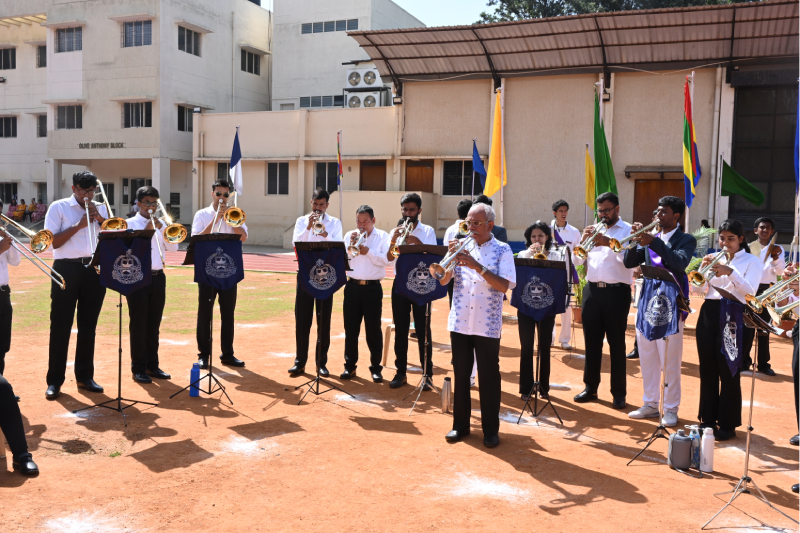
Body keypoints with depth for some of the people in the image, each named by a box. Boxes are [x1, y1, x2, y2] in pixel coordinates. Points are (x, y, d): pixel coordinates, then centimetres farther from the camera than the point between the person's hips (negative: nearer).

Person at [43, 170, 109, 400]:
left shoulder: (100, 209, 14)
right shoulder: (59, 207, 1)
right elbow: (53, 242, -7)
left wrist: (100, 218, -7)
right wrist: (78, 225, -15)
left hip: (95, 269, 4)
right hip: (67, 269, -4)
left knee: (88, 325, 9)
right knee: (60, 326, 0)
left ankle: (85, 376, 17)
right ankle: (54, 380, 7)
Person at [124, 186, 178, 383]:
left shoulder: (160, 224, 15)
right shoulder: (130, 223, 1)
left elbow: (173, 248, 4)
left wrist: (161, 227, -6)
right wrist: (146, 230, -18)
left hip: (158, 277, 5)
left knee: (154, 324, 10)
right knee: (138, 324, -1)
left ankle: (152, 365, 19)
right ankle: (138, 368, 6)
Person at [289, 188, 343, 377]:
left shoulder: (335, 223, 5)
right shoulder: (302, 221, 8)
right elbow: (296, 243, -7)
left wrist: (325, 234, -23)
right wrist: (308, 227, -17)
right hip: (305, 273, 1)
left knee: (324, 320, 3)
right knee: (302, 319, 2)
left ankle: (322, 362, 11)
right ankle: (300, 361, 10)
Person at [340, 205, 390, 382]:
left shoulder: (383, 236, 2)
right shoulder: (350, 235, 9)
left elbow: (386, 260, -10)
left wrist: (368, 251, -19)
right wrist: (351, 245, -12)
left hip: (373, 288, -2)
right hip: (352, 287, 3)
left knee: (373, 329, 2)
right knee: (351, 328, 7)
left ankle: (376, 368, 12)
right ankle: (350, 365, 19)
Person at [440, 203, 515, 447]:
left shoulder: (502, 250, -2)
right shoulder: (462, 247, 7)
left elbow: (505, 285, -15)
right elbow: (443, 281, 3)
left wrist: (478, 266, -24)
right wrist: (451, 259, -14)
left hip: (487, 325, -3)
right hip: (460, 322, 3)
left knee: (489, 377, 3)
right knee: (461, 374, 11)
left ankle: (490, 429, 15)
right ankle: (460, 424, 23)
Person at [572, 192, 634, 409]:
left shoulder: (628, 230, 1)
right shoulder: (594, 230, 14)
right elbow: (578, 260, 8)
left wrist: (610, 243, -27)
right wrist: (583, 239, -7)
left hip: (617, 292, -4)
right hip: (592, 290, 4)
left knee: (616, 344, 1)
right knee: (591, 342, 9)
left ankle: (619, 392, 9)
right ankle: (591, 387, 19)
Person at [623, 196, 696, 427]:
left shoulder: (686, 240, -2)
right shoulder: (650, 238, 12)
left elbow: (680, 262, -21)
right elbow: (629, 262, 6)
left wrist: (654, 242, -29)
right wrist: (636, 239, -9)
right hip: (647, 304, 6)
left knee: (670, 361, -2)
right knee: (647, 358, 12)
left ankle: (670, 410, 8)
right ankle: (650, 404, 23)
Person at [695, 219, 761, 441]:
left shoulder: (751, 261, 3)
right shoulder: (713, 258, 13)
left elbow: (749, 293, -11)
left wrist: (730, 272, -24)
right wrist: (704, 268, -9)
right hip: (709, 314, 4)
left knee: (728, 373, -1)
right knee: (707, 371, 9)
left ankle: (727, 424, 9)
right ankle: (707, 419, 20)